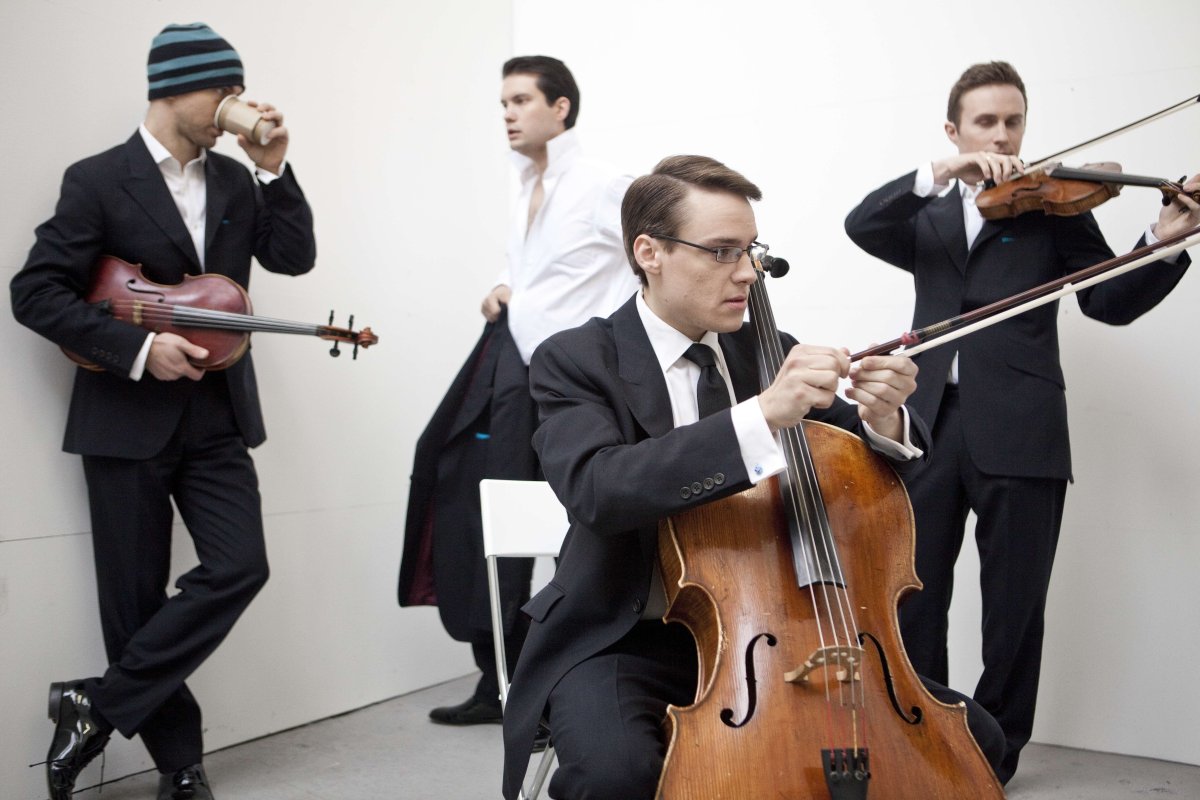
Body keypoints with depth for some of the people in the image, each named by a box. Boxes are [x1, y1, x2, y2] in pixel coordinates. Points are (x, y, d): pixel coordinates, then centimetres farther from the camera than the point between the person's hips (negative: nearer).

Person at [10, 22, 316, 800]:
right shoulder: (97, 180, -5)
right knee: (137, 596, 2)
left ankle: (99, 705, 6)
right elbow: (35, 293, -8)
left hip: (217, 417, 5)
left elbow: (296, 258, 1)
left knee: (240, 568, -6)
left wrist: (274, 167, -8)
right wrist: (138, 348, -17)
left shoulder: (236, 181, 10)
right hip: (128, 419, -4)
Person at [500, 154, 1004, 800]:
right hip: (627, 641, -4)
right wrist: (761, 415, -37)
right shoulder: (575, 360, -9)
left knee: (968, 736, -9)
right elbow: (598, 489, -28)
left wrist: (882, 419, -17)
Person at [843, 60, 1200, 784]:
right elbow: (862, 226, -1)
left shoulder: (1053, 207, 10)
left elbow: (1111, 302, 1)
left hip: (1019, 432, -2)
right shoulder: (930, 219, 18)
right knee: (913, 598, 6)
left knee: (1015, 610, 4)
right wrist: (938, 175, -14)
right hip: (929, 425, 3)